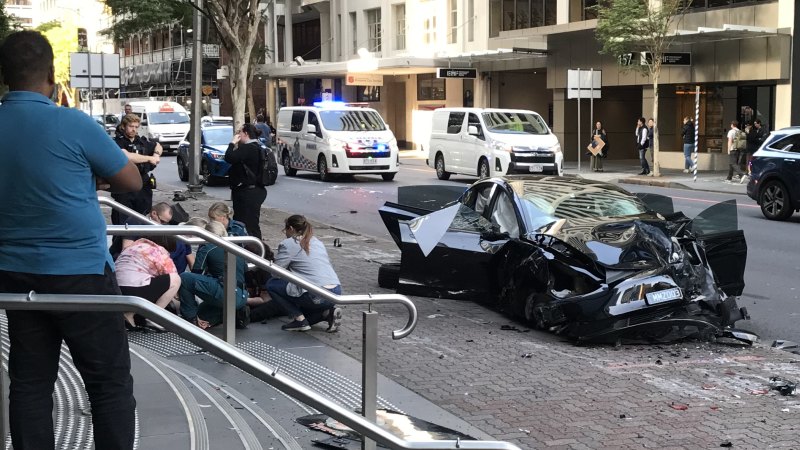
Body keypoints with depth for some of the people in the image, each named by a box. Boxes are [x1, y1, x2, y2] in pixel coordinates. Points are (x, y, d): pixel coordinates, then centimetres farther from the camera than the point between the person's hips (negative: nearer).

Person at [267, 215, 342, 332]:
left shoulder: (289, 244, -1)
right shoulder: (317, 242, 21)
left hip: (318, 296, -8)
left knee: (271, 284, 9)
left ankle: (299, 319, 3)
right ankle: (328, 312, 9)